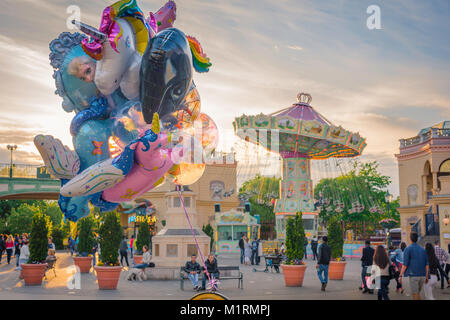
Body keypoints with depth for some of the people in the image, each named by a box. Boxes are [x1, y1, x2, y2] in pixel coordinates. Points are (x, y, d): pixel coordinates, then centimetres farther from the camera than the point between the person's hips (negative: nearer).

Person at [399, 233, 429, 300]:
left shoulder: (408, 249, -5)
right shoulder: (423, 249, 11)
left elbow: (405, 264, -11)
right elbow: (426, 264, 10)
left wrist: (400, 275, -7)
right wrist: (427, 276, 16)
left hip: (413, 275, -5)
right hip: (422, 275, 5)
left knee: (415, 295, -2)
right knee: (418, 293, 19)